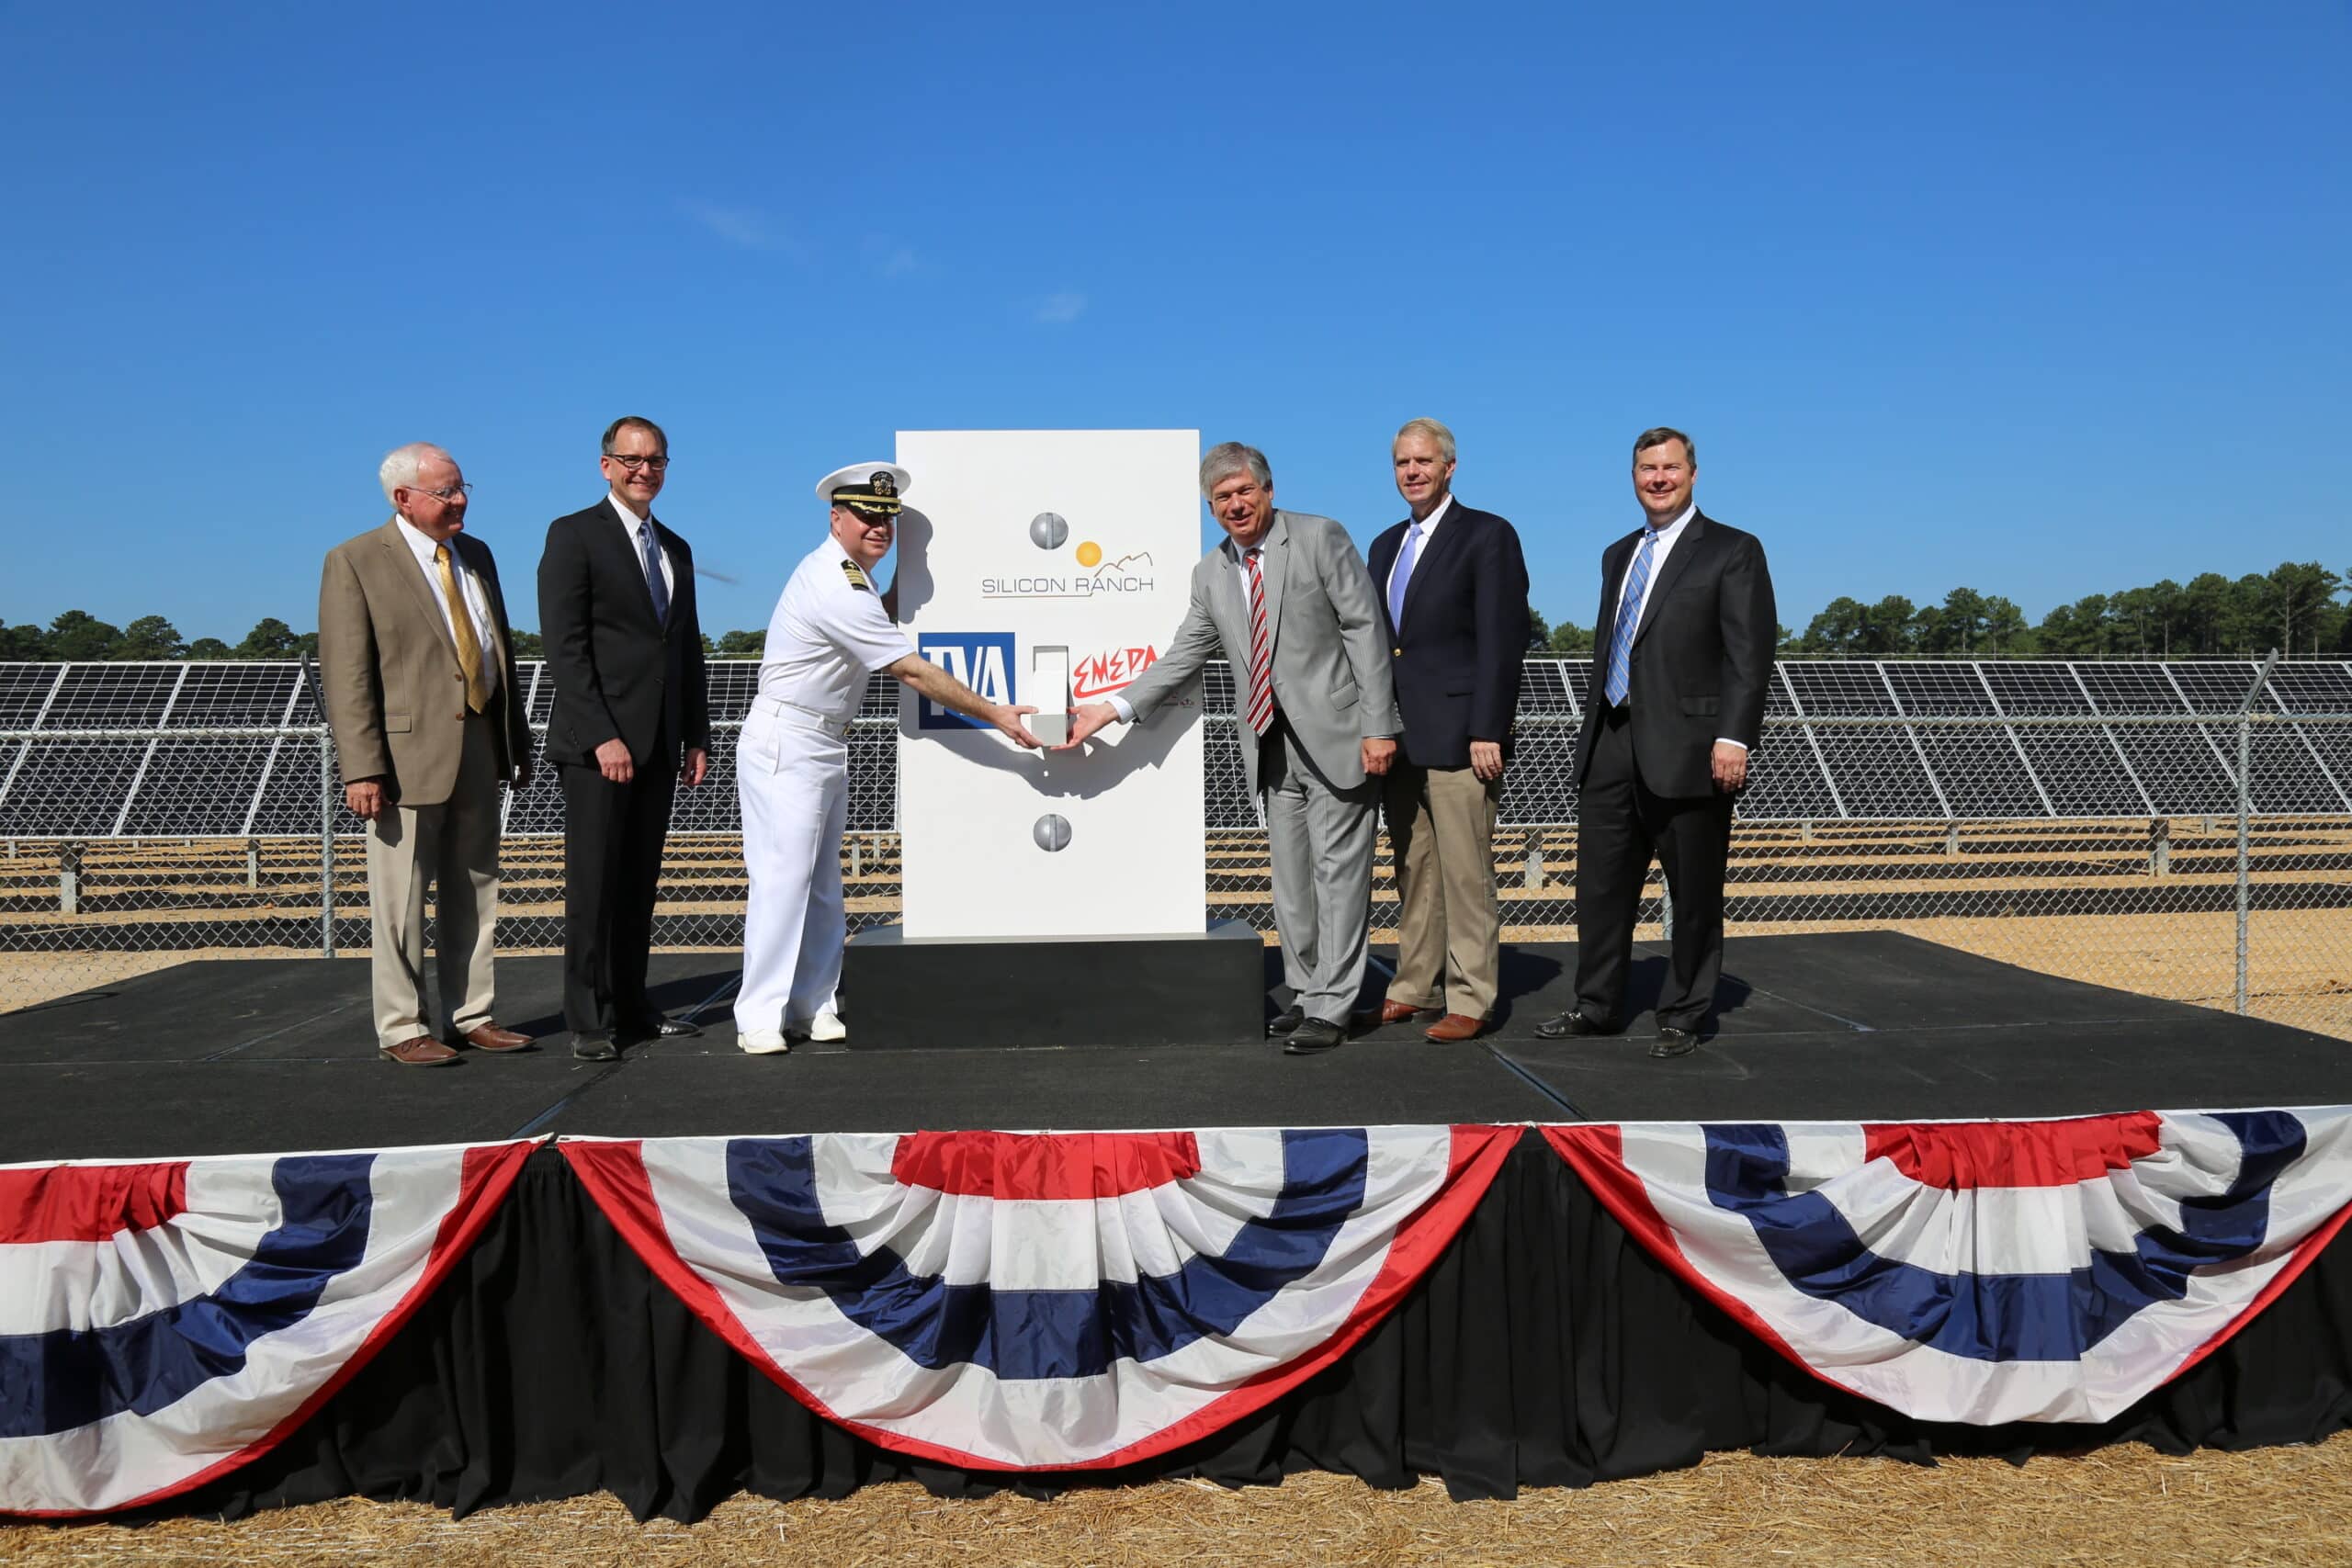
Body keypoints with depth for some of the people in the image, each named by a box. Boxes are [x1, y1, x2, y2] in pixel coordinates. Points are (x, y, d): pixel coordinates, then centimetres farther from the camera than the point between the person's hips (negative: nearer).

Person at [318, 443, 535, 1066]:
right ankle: (401, 1029, 10)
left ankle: (474, 1016, 20)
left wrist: (517, 740, 15)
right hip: (408, 753, -6)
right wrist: (361, 769, -16)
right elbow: (345, 675, -9)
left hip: (479, 750, 6)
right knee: (400, 900, 1)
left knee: (475, 892, 11)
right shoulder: (355, 562, -4)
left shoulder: (476, 556, 14)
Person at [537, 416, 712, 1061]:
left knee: (639, 884, 10)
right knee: (593, 886, -2)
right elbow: (564, 646, -11)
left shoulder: (676, 549, 18)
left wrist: (696, 736, 13)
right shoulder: (574, 536, -3)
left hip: (658, 747, 6)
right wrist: (602, 737, -17)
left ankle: (631, 1005, 18)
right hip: (597, 745, -6)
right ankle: (590, 1022, 5)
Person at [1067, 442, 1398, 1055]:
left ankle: (1330, 1008, 4)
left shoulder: (1320, 538, -4)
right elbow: (1182, 657, 10)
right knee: (1291, 879, 12)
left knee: (1338, 873, -3)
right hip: (1273, 749, 6)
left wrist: (1378, 726, -14)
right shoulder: (1211, 573, 11)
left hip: (1336, 739, -5)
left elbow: (1364, 629, -8)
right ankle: (1308, 992, 24)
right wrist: (1107, 710, 0)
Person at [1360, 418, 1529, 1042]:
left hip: (1459, 737, -7)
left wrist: (1487, 731, -16)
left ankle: (1470, 1001, 4)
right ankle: (1414, 987, 21)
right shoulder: (1386, 545, 18)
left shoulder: (1487, 536, -4)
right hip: (1398, 735, 7)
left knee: (1465, 874, -3)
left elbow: (1502, 640, -10)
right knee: (1413, 872, 12)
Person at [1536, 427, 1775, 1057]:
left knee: (1694, 896, 4)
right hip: (1612, 747, 6)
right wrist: (1592, 733, 16)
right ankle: (1598, 1006, 22)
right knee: (1601, 883, 10)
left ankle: (1683, 1017, 16)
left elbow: (1750, 656, -9)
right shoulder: (1618, 555, 18)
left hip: (1686, 750, -6)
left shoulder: (1734, 551, -2)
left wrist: (1734, 737, -18)